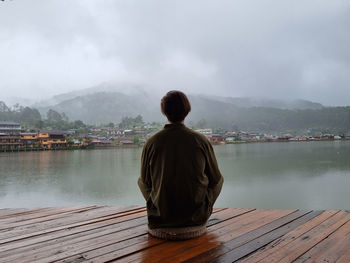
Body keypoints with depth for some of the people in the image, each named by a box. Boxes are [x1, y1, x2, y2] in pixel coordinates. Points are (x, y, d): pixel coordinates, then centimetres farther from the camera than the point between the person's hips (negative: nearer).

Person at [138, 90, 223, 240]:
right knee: (218, 181, 25)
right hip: (195, 223, 0)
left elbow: (145, 182, 3)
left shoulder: (151, 143, -10)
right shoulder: (201, 141, -12)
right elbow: (216, 180, 0)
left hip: (160, 222, 1)